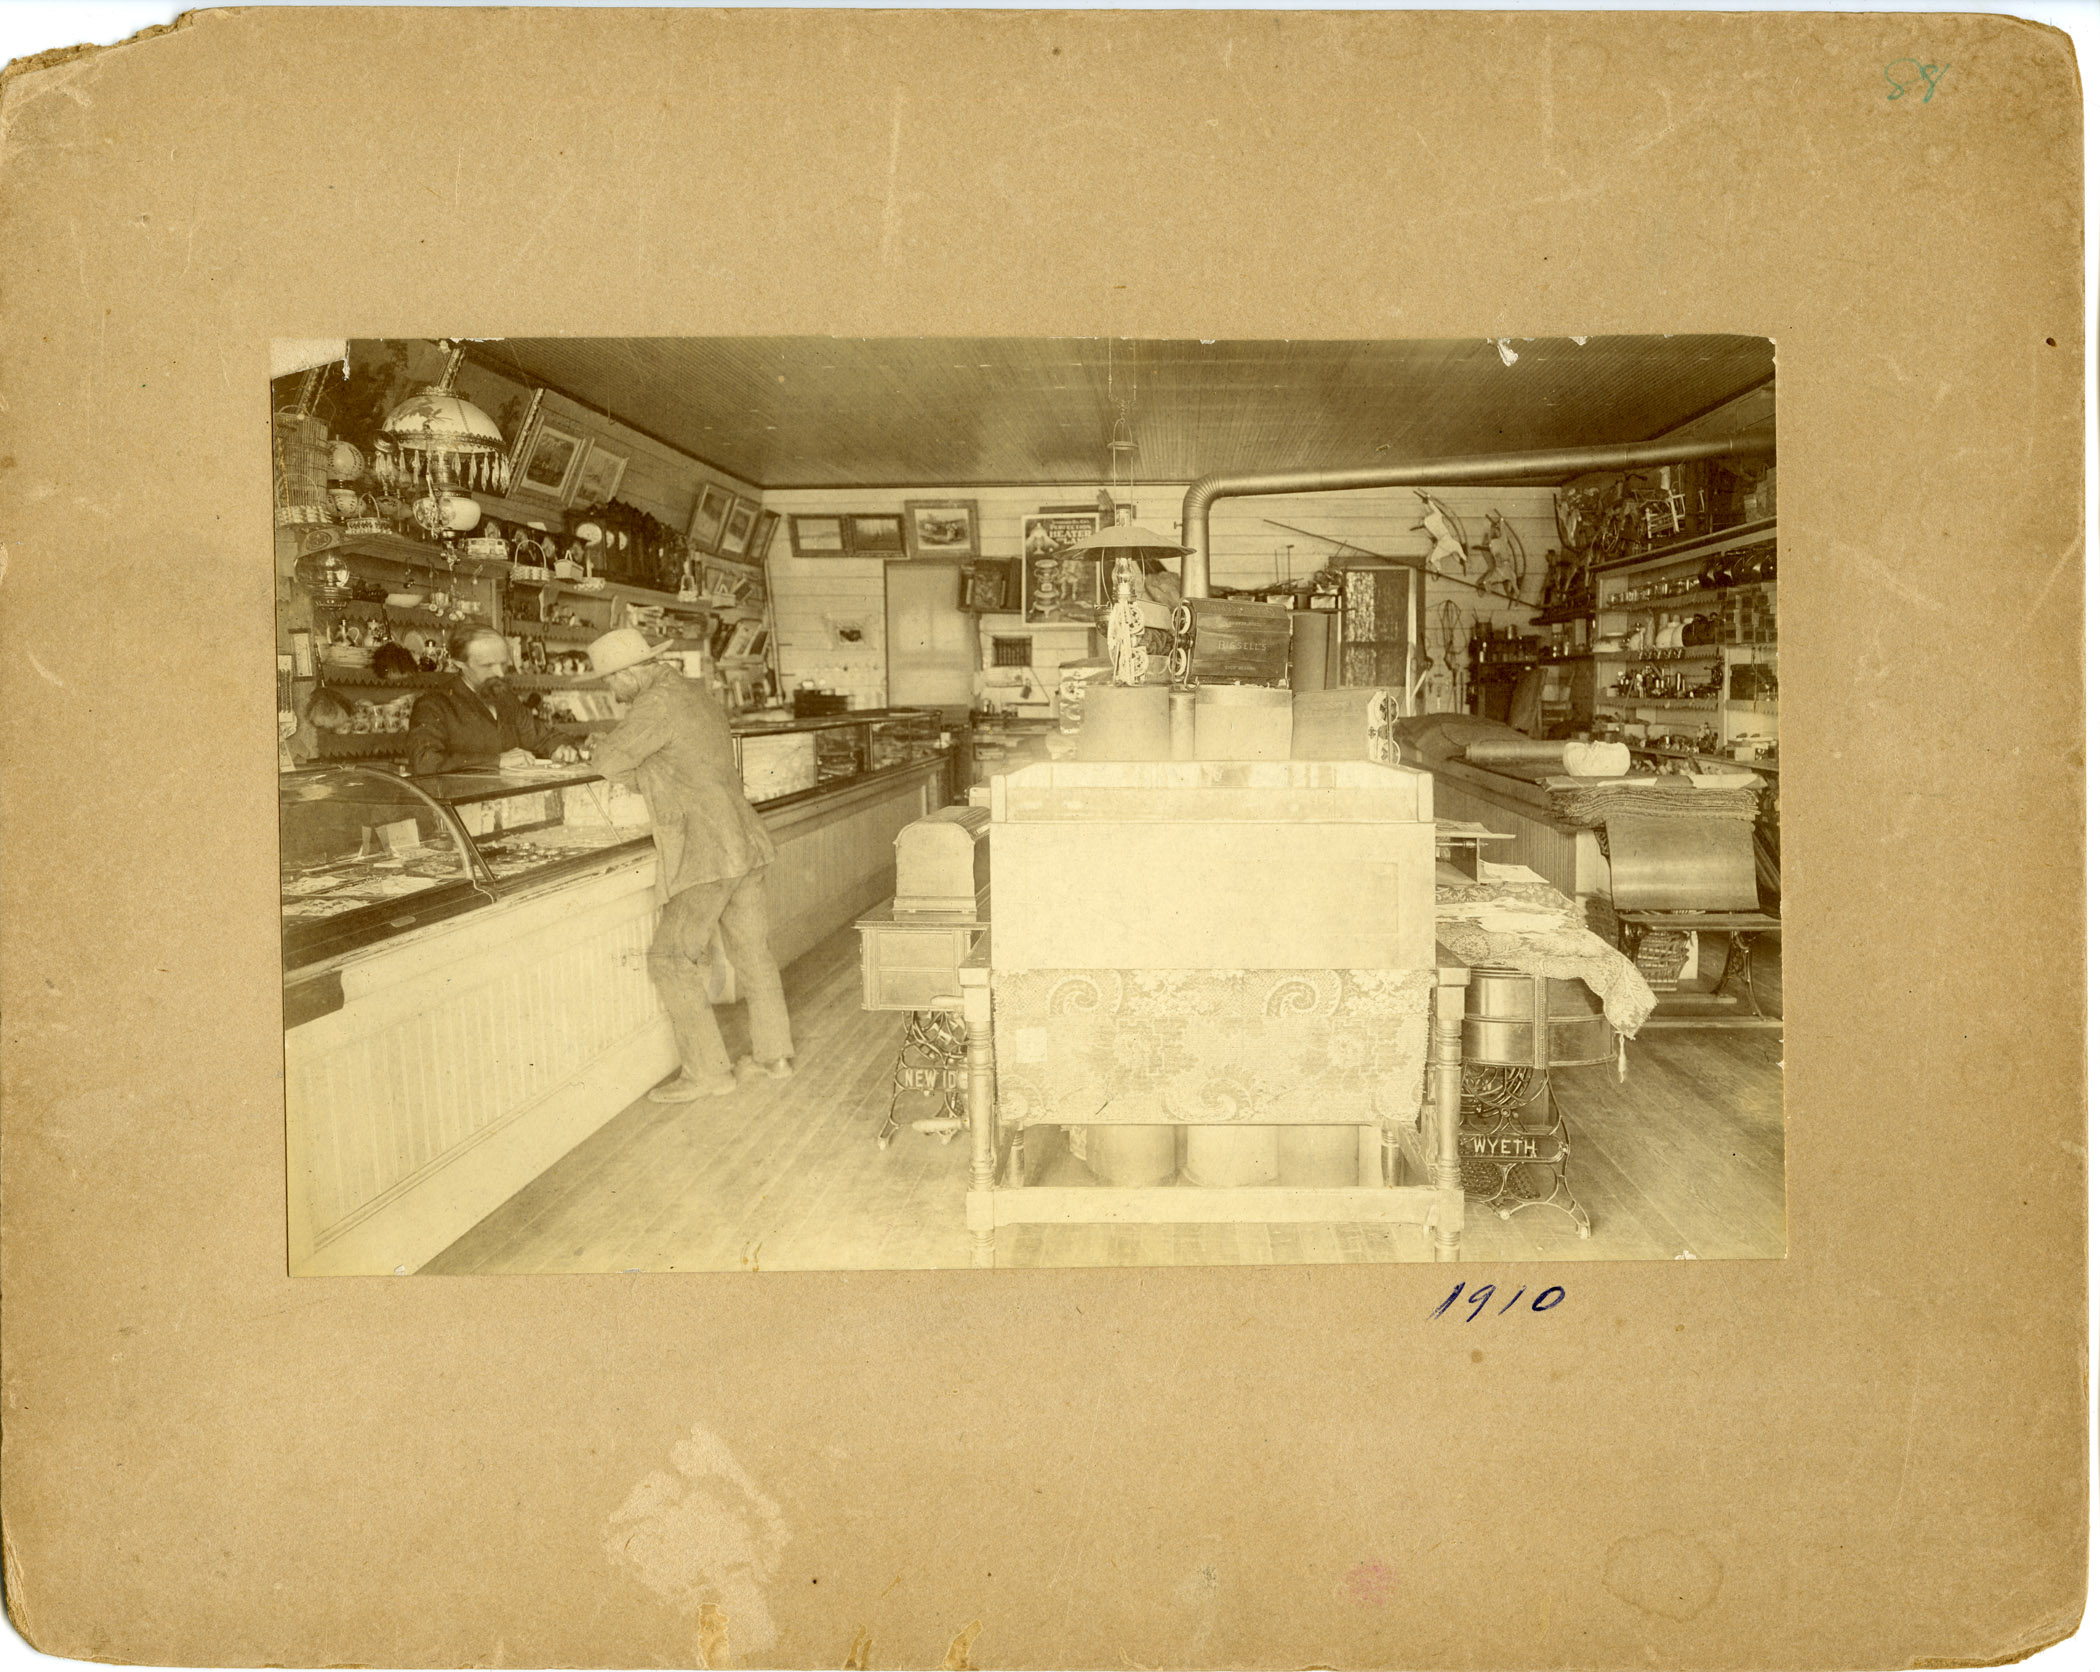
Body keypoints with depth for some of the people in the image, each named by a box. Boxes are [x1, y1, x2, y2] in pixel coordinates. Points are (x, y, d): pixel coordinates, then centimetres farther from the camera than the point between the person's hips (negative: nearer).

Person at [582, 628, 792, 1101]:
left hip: (706, 856, -9)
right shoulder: (694, 691, 13)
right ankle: (775, 1053, 25)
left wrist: (603, 744, 6)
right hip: (744, 844, 9)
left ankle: (706, 1071, 0)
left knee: (672, 959, -2)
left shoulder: (658, 702, -16)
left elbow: (613, 761, -15)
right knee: (751, 951, 16)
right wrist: (617, 744, 19)